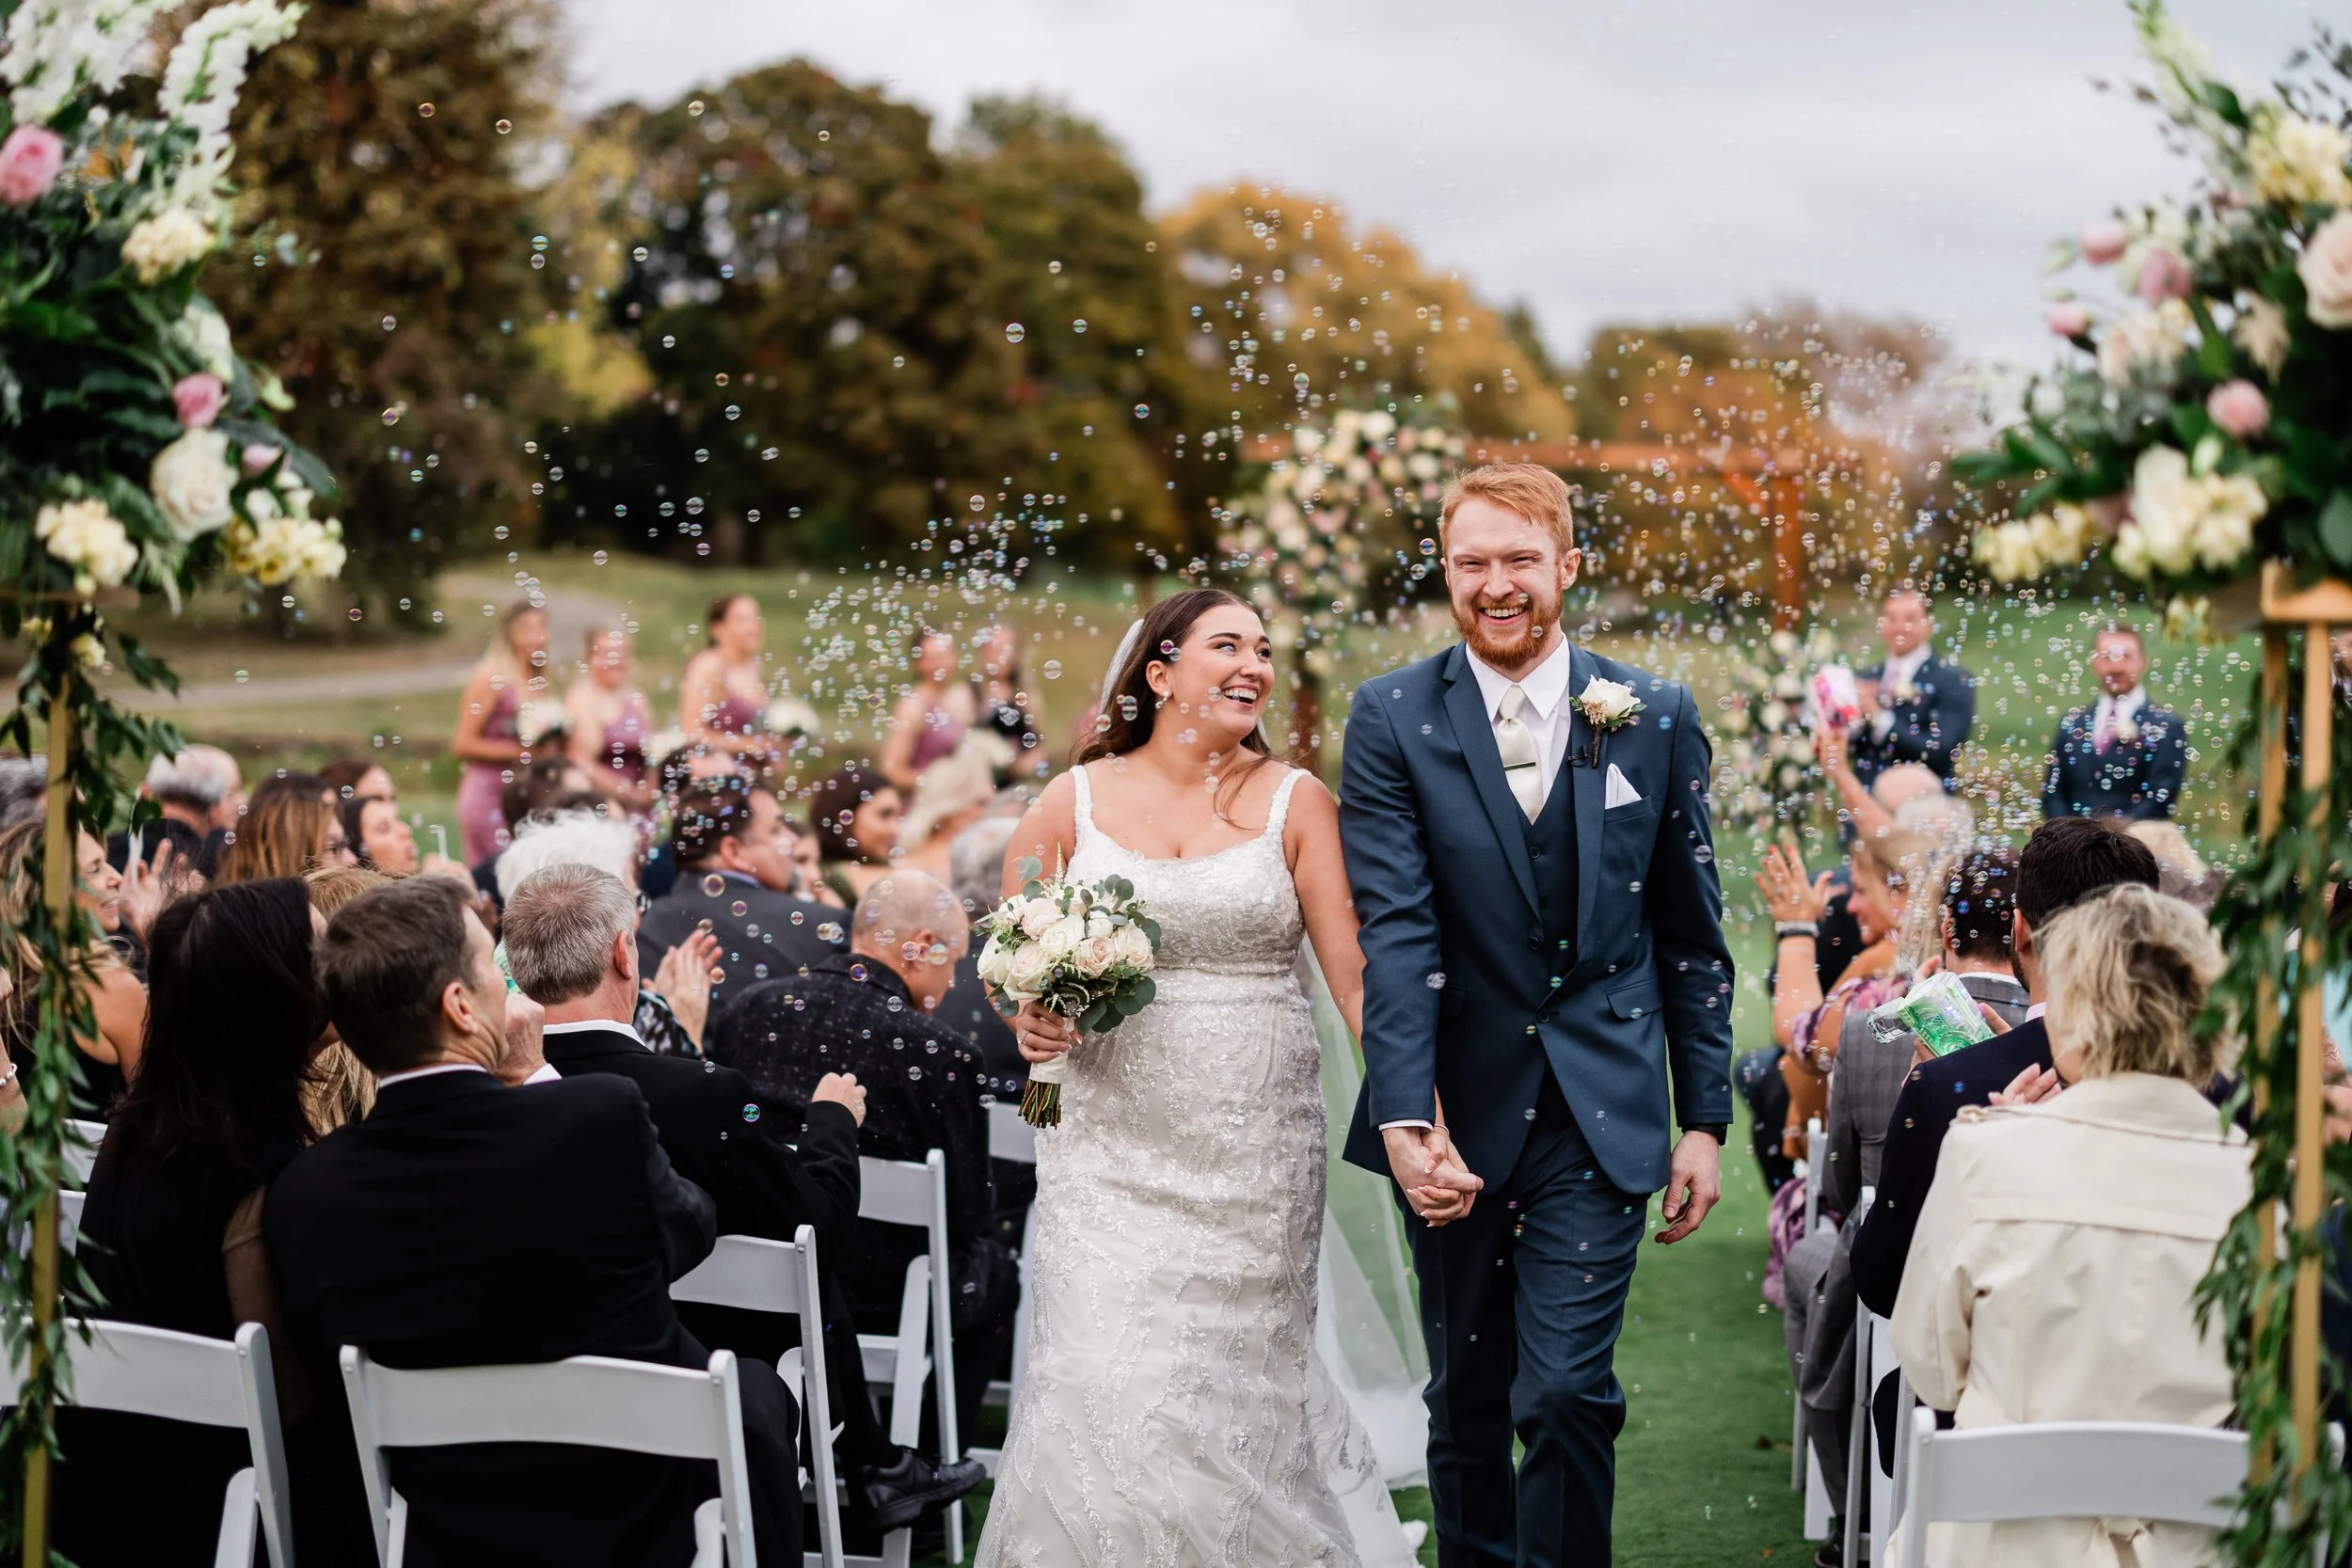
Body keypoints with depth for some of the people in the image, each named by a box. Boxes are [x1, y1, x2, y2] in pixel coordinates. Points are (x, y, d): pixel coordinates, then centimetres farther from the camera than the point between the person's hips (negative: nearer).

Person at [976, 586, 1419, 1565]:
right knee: (1109, 1383, -7)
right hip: (1111, 1143, 0)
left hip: (1256, 1145, 0)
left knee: (1242, 1372, 4)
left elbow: (1357, 972, -4)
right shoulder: (1075, 802, 4)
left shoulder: (1294, 802, 2)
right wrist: (1030, 1018, -11)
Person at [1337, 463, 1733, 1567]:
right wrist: (1404, 1119, -22)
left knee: (1563, 1392, -10)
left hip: (1598, 1116, 0)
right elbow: (1395, 929, -12)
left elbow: (1692, 936, 8)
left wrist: (1704, 1118, 5)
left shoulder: (1655, 718, 2)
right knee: (1465, 1402, 13)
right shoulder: (1393, 719, -3)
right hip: (1456, 1113, 0)